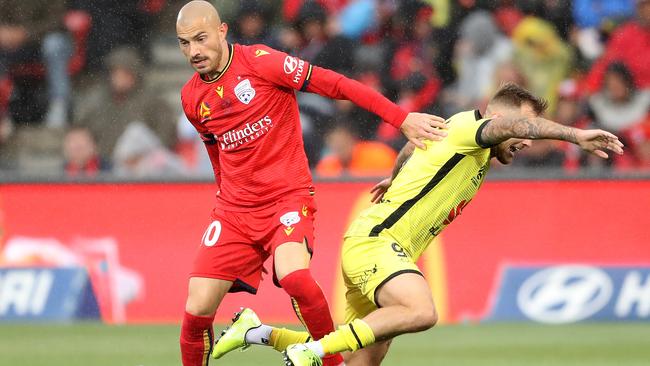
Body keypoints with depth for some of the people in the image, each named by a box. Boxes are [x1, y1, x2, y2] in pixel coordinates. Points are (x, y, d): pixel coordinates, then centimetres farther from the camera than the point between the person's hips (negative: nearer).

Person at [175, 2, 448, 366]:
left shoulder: (259, 61, -10)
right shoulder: (192, 98, 8)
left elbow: (333, 84, -12)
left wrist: (402, 118, -18)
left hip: (288, 197, -5)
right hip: (234, 211, 5)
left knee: (292, 275, -32)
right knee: (198, 308, -8)